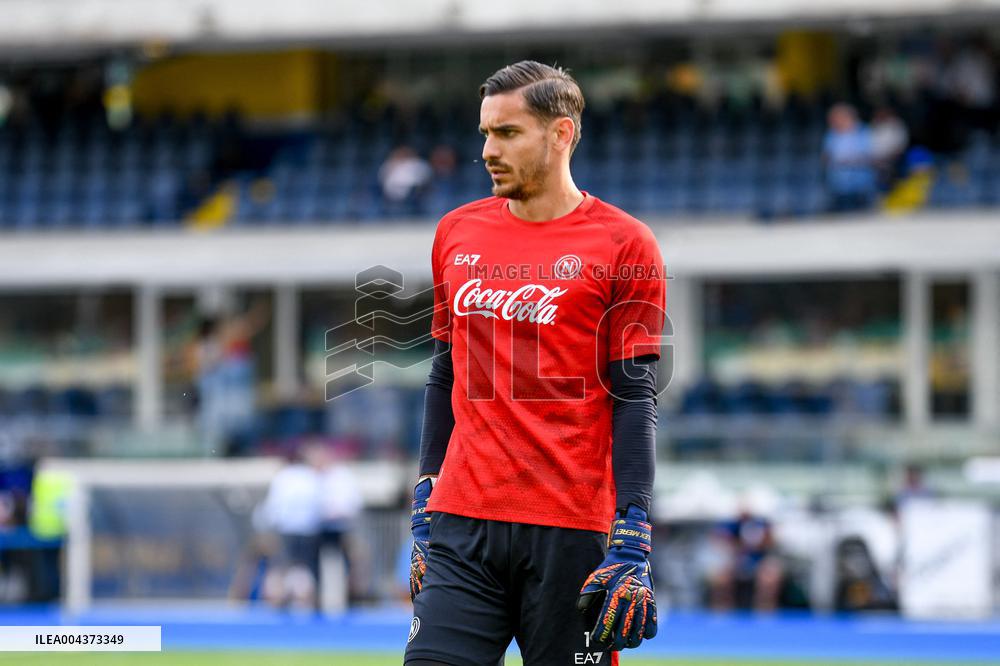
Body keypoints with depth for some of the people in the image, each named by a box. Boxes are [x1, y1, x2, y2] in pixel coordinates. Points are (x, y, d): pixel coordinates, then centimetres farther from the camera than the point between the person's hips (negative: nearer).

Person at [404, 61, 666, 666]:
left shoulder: (624, 245, -2)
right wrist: (424, 510, 17)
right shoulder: (457, 233, 13)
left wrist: (631, 548, -10)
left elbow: (636, 401, -4)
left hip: (572, 534, -4)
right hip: (462, 526, 4)